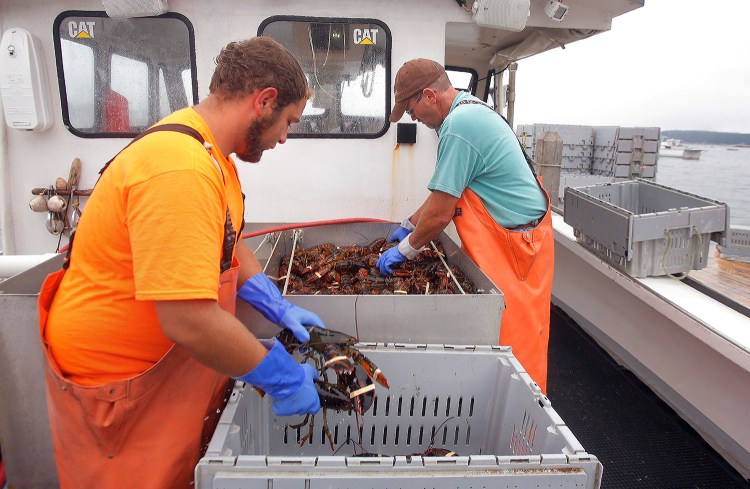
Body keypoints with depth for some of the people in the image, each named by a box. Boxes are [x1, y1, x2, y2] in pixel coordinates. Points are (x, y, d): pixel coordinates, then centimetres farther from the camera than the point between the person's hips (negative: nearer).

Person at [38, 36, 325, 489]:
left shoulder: (210, 153, 2)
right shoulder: (181, 170, -31)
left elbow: (228, 247, 13)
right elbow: (188, 321, -34)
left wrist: (280, 309, 2)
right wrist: (281, 377, -22)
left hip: (178, 365, 8)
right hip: (119, 381, -8)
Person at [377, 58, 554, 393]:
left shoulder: (458, 126, -22)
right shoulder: (472, 112, 12)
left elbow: (440, 214, -20)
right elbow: (446, 191, 19)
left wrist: (405, 249, -5)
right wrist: (409, 226, 21)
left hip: (514, 248, -10)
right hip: (506, 240, 10)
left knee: (512, 342, 1)